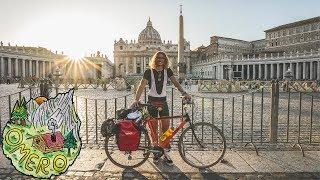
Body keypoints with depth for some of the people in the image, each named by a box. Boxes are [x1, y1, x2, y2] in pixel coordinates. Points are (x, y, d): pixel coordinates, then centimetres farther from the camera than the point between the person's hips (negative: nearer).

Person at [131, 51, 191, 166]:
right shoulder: (149, 72, -5)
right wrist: (136, 99, -30)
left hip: (163, 101, 2)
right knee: (153, 128, 4)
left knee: (166, 127, 0)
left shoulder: (167, 71, 3)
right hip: (152, 101, -2)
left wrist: (183, 93, -26)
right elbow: (142, 86, -16)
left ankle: (166, 153, 13)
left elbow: (175, 82, -9)